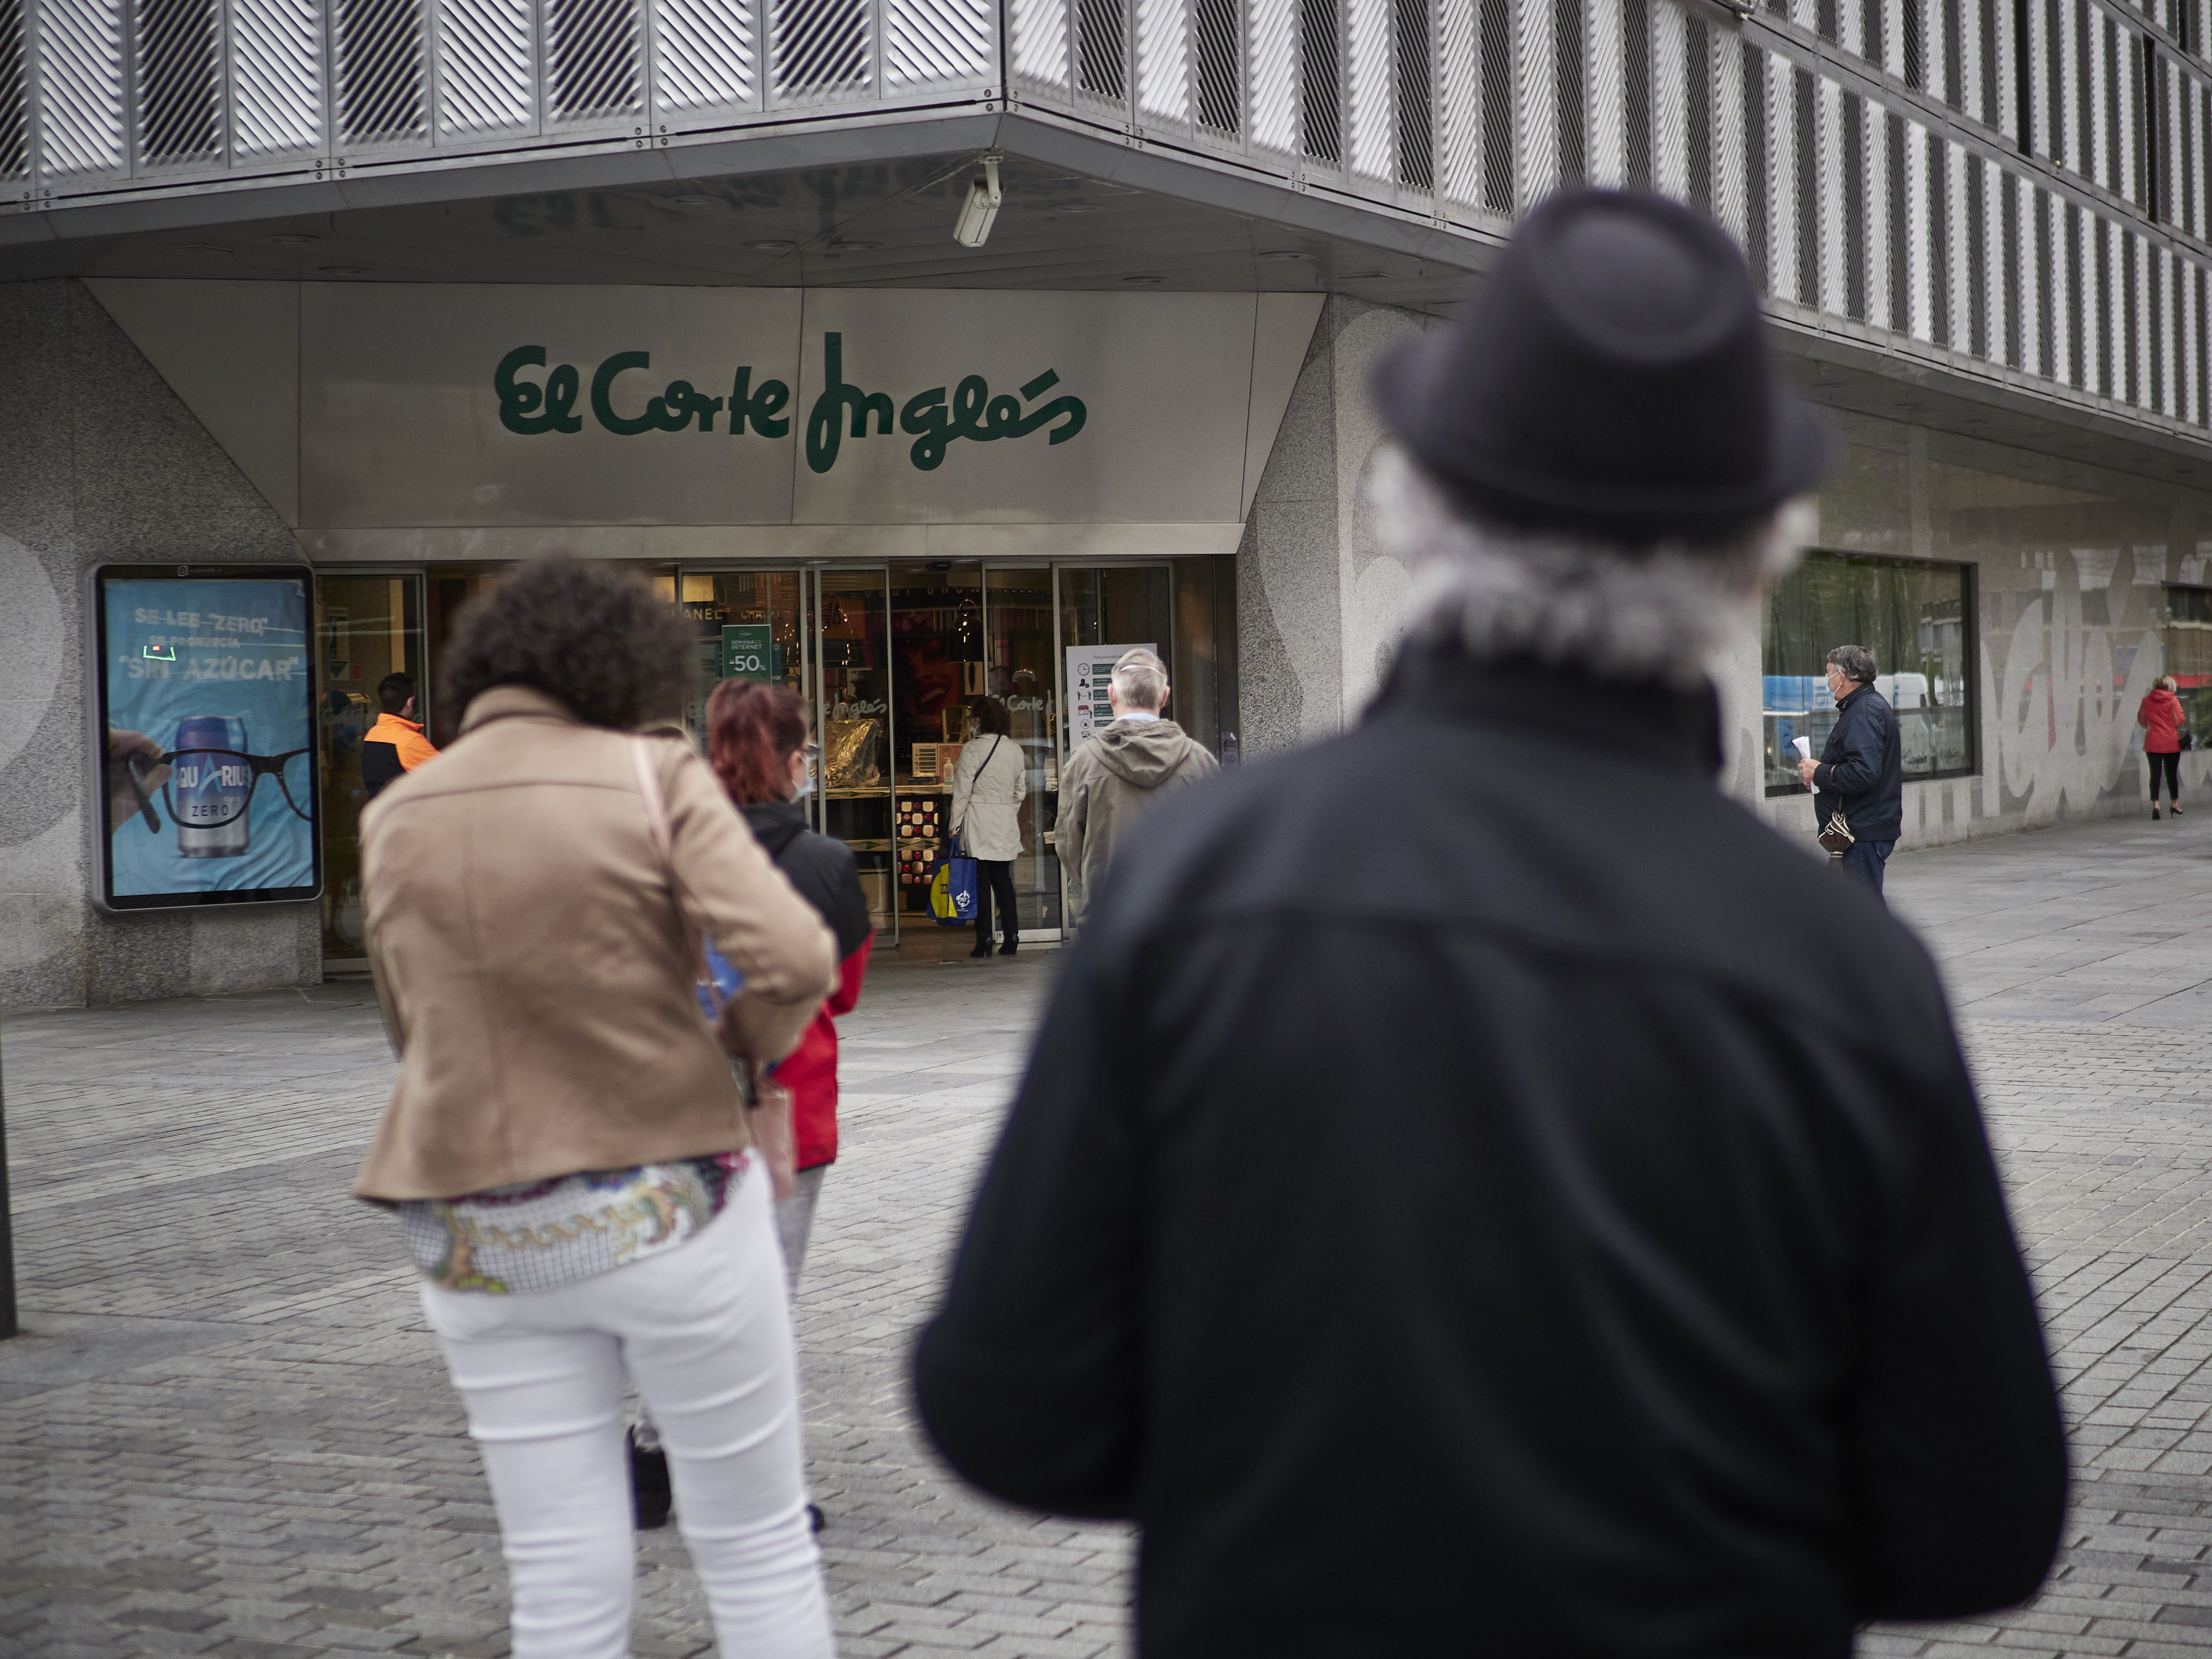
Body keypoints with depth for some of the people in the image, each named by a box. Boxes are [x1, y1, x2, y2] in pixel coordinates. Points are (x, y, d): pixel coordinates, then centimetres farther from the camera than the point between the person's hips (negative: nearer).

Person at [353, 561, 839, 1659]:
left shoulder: (392, 819, 7)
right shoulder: (652, 774, -7)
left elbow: (414, 1031, 13)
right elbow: (795, 958, -17)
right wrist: (748, 1038, 2)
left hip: (483, 1240, 4)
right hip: (665, 1211, -4)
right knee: (758, 1553, 9)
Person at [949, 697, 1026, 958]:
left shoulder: (972, 749, -11)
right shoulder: (1015, 750, 5)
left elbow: (962, 791, -9)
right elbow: (1021, 791, 12)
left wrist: (955, 824, -2)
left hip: (979, 822, -5)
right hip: (1006, 823, 5)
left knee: (981, 880, 0)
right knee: (1003, 879, 11)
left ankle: (984, 939, -2)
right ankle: (1011, 936, 6)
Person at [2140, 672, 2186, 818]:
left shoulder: (2146, 701, 1)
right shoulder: (2172, 701, -9)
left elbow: (2141, 721, 12)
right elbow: (2180, 721, -10)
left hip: (2153, 743, 1)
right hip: (2171, 743, -1)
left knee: (2155, 773, 0)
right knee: (2172, 774, 11)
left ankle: (2155, 805, -13)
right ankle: (2175, 804, 22)